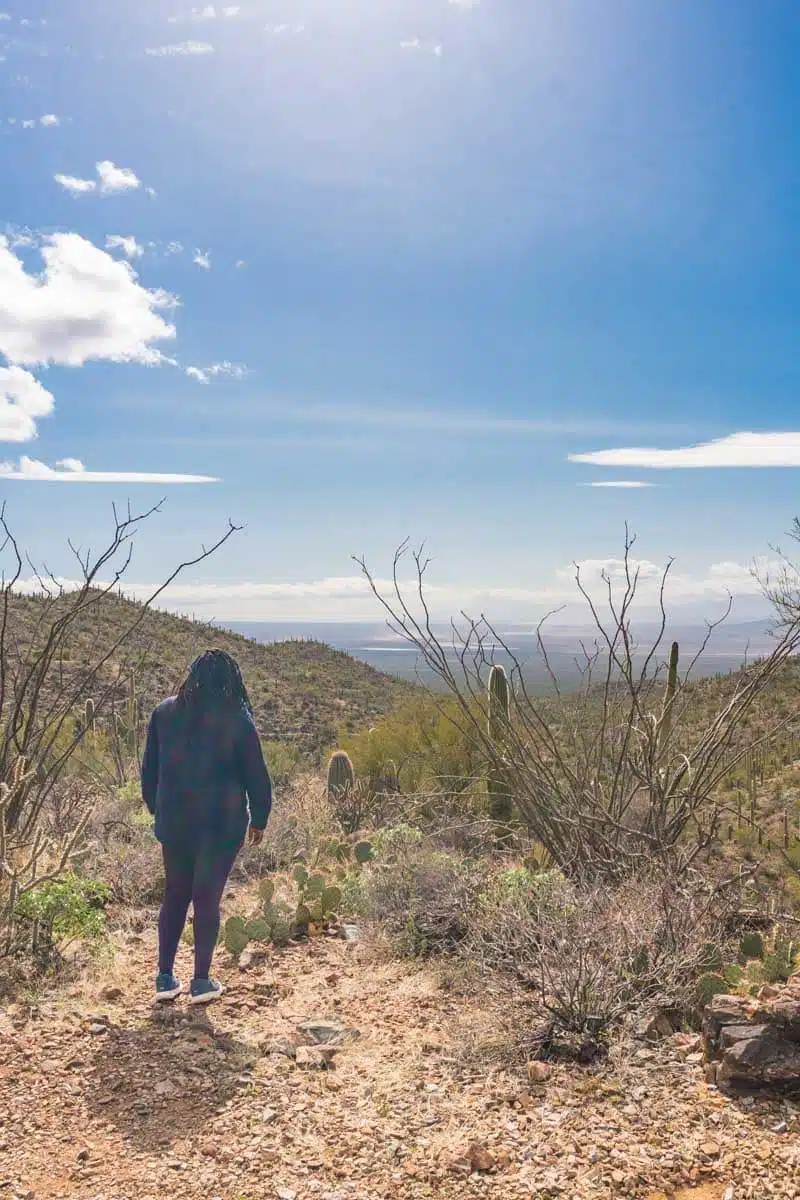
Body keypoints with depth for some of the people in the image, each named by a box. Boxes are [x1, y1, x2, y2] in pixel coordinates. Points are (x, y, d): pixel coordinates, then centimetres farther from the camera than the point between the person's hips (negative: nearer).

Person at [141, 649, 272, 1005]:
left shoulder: (165, 712, 1)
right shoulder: (237, 719, -10)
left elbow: (149, 768, 8)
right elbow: (256, 775, -5)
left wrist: (158, 810, 20)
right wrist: (259, 819, 8)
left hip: (173, 821, 3)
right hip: (221, 825, -3)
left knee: (174, 895, 15)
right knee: (207, 897, 6)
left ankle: (165, 978, 18)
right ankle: (201, 981, 12)